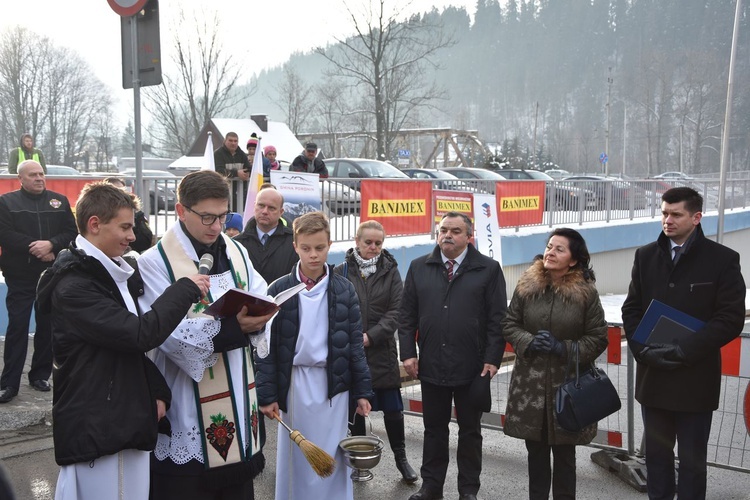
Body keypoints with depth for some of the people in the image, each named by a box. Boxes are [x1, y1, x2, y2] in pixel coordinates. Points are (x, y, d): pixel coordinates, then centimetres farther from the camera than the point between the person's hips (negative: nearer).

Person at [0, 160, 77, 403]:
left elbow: (71, 232, 1)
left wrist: (51, 244, -16)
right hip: (20, 276, -2)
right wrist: (34, 248, -16)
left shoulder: (59, 201, 9)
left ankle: (40, 374, 21)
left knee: (48, 325, 8)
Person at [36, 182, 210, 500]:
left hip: (128, 422, 8)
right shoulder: (73, 286, -17)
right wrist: (186, 289, -14)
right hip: (95, 430, -8)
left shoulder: (115, 273, 11)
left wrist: (157, 390, 5)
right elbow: (140, 333, -25)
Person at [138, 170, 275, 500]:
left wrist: (256, 319, -18)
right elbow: (170, 333, -22)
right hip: (188, 415, -6)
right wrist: (231, 327, -33)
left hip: (239, 401, 6)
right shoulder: (156, 262, -12)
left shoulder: (236, 252, 9)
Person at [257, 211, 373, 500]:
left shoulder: (345, 290, 1)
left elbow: (355, 344, 3)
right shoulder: (279, 290, -2)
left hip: (333, 384, 0)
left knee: (332, 459, 6)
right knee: (295, 458, 10)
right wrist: (267, 394, -5)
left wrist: (362, 391, 1)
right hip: (294, 384, 0)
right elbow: (268, 346, -2)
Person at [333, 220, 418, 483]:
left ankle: (400, 457, 22)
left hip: (382, 351, 0)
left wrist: (371, 336, -15)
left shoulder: (390, 271, 2)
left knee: (392, 408, 5)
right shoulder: (342, 271, 1)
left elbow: (396, 310, -5)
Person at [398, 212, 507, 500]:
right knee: (434, 428, 14)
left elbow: (497, 319, -5)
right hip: (431, 366, 2)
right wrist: (408, 353, -1)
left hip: (472, 368, -2)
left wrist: (492, 359, -10)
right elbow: (407, 315, 6)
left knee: (470, 430, 13)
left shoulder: (488, 269, -3)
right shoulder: (419, 268, 5)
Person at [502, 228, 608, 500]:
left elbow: (598, 338, -3)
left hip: (568, 383, -2)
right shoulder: (526, 285, -1)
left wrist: (564, 349, -15)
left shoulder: (586, 292, -6)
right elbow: (509, 324, 5)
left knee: (564, 452, 11)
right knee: (535, 450, 14)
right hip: (530, 381, 2)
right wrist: (529, 342, -13)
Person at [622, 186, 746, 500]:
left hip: (695, 380, -3)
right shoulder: (646, 256, 6)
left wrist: (683, 351, -18)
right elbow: (631, 309, 7)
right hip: (652, 377, 4)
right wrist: (643, 350, -9)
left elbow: (731, 319, -10)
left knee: (692, 460, 9)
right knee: (656, 455, 15)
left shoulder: (723, 259, -5)